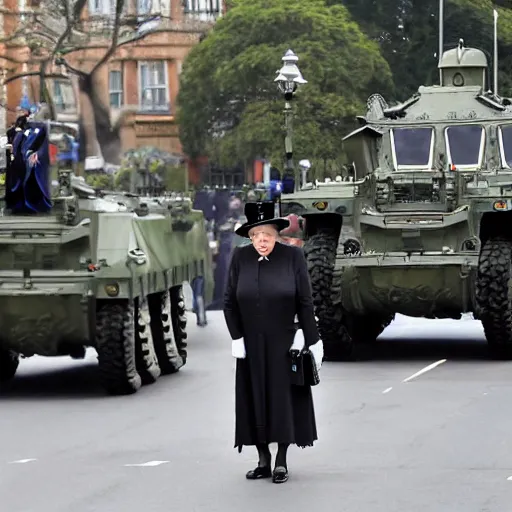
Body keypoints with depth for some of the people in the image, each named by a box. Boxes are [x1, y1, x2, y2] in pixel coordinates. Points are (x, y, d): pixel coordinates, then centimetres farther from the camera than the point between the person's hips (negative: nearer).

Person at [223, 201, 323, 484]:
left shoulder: (293, 256, -6)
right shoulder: (240, 258, -1)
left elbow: (305, 302, -5)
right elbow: (229, 302, 3)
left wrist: (313, 341, -6)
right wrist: (236, 338, -4)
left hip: (283, 343, -2)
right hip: (251, 344, 2)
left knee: (283, 398, 0)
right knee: (255, 401, 5)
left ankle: (281, 461, 9)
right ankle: (263, 461, 14)